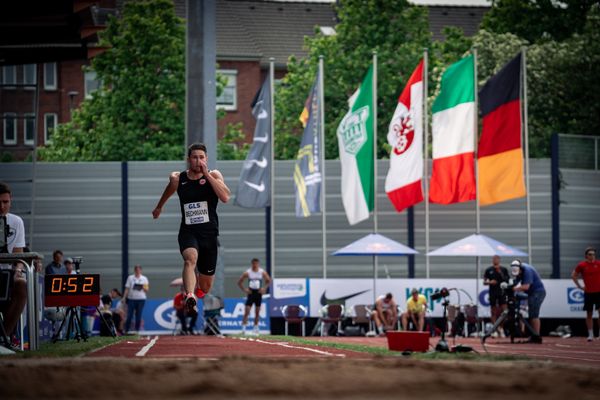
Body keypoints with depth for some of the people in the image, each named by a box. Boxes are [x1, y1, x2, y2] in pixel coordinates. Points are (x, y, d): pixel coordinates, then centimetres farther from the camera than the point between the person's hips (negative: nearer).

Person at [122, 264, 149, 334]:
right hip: (131, 299, 0)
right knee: (129, 315, -6)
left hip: (141, 299, 0)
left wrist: (144, 288, -15)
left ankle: (137, 330, 8)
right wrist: (124, 297, -4)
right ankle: (126, 330, -2)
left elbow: (146, 290, 8)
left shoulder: (144, 279, 9)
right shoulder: (130, 278, 9)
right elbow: (127, 288, 6)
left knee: (138, 316, 1)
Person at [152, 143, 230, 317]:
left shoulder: (214, 175, -4)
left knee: (205, 287, 10)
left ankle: (197, 292, 47)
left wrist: (206, 174, -21)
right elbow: (169, 190, 25)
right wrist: (159, 207, 41)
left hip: (209, 233, 1)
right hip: (187, 231, -1)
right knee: (190, 258, -37)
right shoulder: (178, 178, 1)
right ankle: (190, 297, -58)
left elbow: (225, 197, -21)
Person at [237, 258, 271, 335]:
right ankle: (243, 328, -10)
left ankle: (256, 328, 17)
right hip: (251, 293, -2)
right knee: (246, 312, -9)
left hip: (258, 293, 2)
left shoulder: (262, 272, -3)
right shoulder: (247, 273, -6)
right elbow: (239, 282, 2)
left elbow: (268, 281, 10)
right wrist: (244, 289, -9)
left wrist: (264, 288, -4)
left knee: (257, 312, 7)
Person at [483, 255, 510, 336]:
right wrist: (490, 282, -14)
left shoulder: (504, 270, 5)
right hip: (493, 293, 0)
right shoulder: (489, 270, 5)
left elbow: (507, 280, 0)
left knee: (504, 310, -7)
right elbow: (484, 282, 7)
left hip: (502, 293, 0)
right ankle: (494, 330, 7)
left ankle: (501, 329, 5)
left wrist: (501, 273, -13)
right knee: (494, 312, 3)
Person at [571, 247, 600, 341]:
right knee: (589, 314, 6)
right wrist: (580, 286, 3)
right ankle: (590, 334, 13)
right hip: (588, 292, 0)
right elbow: (573, 275, 10)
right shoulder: (582, 265, 0)